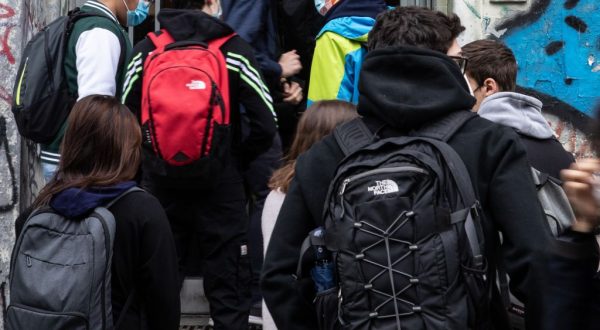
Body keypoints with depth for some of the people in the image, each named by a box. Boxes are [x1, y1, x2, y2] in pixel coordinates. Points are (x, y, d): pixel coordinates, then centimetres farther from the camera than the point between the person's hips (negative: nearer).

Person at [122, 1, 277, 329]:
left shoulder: (145, 50, 4)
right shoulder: (234, 49, -4)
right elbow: (266, 125, -8)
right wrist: (237, 163, 7)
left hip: (160, 185, 3)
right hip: (220, 187, -3)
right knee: (228, 293, 5)